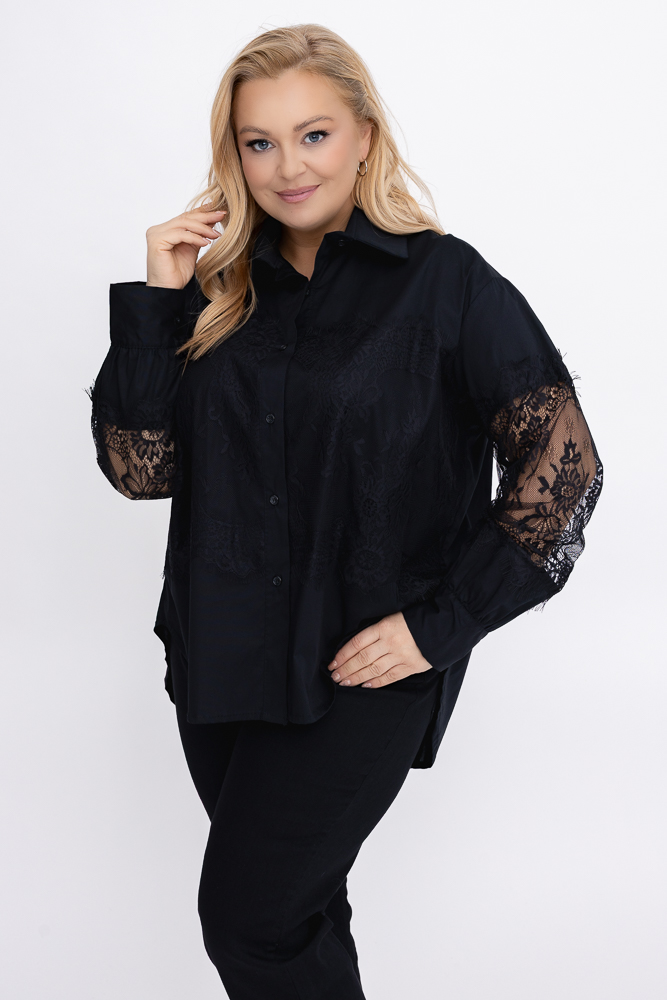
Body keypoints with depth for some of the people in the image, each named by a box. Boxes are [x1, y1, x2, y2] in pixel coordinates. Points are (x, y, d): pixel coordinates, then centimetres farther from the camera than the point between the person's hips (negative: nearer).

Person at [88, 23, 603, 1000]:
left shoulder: (447, 281, -8)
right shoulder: (221, 289, 4)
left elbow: (566, 469, -10)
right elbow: (139, 468, -1)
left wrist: (442, 622, -13)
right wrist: (155, 302, -10)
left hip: (359, 670, -5)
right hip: (218, 657, 5)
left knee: (249, 921, 1)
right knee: (297, 913, 19)